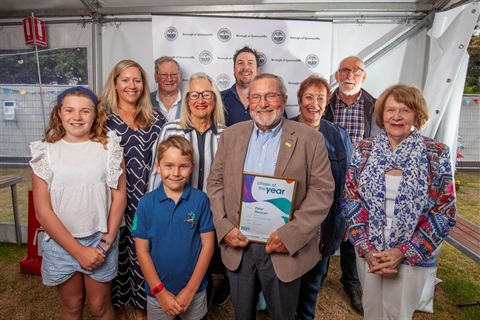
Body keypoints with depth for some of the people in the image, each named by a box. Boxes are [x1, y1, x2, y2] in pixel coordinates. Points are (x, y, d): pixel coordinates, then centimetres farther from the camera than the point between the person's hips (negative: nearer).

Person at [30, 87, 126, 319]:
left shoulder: (109, 147, -6)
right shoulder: (46, 152, -6)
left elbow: (119, 196, -5)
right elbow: (43, 211, -7)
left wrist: (106, 242, -9)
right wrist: (78, 251, -10)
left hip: (100, 241, 0)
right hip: (60, 243, 1)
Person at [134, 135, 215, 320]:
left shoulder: (200, 200, -11)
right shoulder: (146, 203, -10)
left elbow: (208, 244, -8)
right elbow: (142, 250, -6)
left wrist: (190, 289, -10)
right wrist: (160, 291, -9)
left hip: (194, 290, 0)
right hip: (157, 291, 0)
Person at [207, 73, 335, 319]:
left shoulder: (310, 139, -7)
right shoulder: (230, 136, 3)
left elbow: (322, 191, -10)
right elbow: (215, 182, 5)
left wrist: (290, 234, -18)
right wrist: (224, 227, -8)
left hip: (285, 248, -2)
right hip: (238, 244, 3)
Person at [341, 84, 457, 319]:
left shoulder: (436, 154, -9)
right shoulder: (364, 150, -4)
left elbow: (445, 212, -8)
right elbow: (349, 199, -3)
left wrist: (404, 251, -13)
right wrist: (366, 247, -11)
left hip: (412, 254, -1)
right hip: (368, 250, 2)